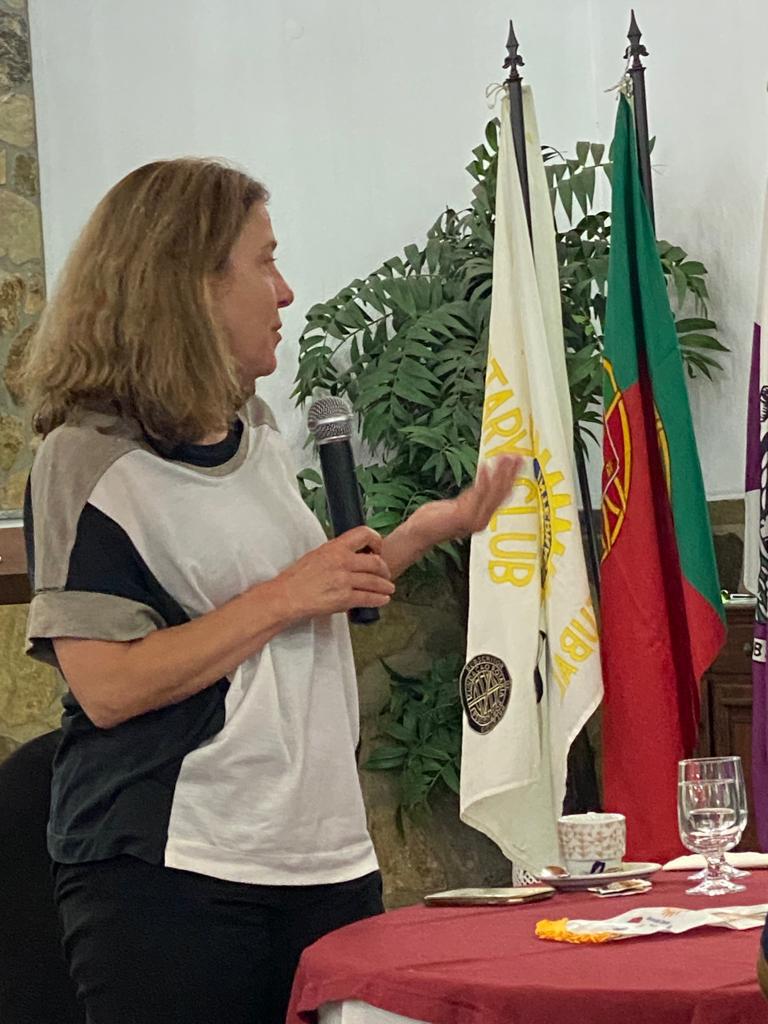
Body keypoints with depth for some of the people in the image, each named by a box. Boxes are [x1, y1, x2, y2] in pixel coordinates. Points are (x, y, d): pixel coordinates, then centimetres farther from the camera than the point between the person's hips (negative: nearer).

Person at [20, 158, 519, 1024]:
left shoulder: (256, 438, 14)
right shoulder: (90, 457, -10)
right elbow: (107, 686, -18)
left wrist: (419, 534, 11)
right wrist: (284, 597, -16)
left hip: (325, 856, 7)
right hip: (169, 879, -7)